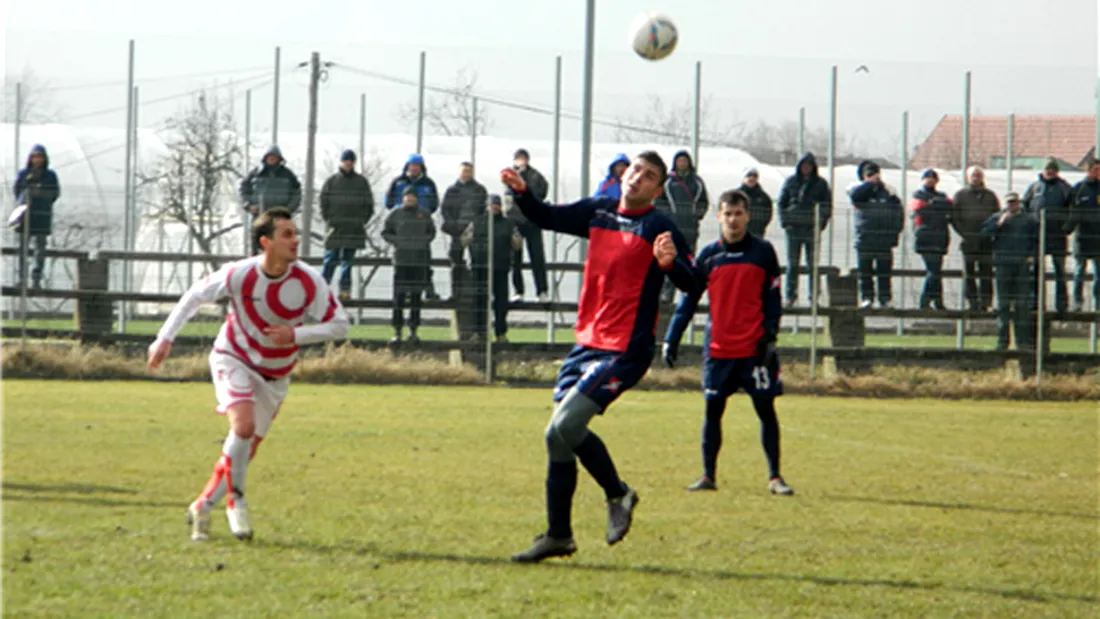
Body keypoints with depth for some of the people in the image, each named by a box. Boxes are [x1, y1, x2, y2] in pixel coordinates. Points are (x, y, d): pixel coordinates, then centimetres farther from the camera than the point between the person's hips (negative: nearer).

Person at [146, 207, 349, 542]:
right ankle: (235, 498, -7)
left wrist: (296, 335, -25)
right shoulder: (240, 274, -23)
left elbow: (338, 325, -11)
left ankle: (203, 507, 25)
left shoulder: (309, 281, -19)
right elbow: (195, 296, -8)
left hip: (274, 375, 3)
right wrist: (165, 338, -12)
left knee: (246, 450, 6)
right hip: (234, 360, -3)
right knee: (244, 425, -27)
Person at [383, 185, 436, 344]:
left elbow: (431, 232, 14)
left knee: (416, 295, 4)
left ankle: (413, 331, 11)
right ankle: (397, 332, -2)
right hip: (401, 260, -1)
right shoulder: (394, 215, 4)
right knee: (399, 296, -5)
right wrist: (397, 241, -8)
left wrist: (422, 241, -5)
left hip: (420, 261, 1)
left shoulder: (424, 215, 6)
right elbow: (385, 233, 9)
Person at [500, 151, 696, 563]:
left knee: (563, 429, -16)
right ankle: (558, 535, 19)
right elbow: (546, 218, 21)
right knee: (562, 435, 9)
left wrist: (670, 263, -39)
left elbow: (690, 284, -18)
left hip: (624, 352, -7)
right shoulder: (598, 212, 8)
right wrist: (522, 193, 2)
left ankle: (617, 494, 7)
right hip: (587, 343, 7)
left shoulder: (658, 227, -11)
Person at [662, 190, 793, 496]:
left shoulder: (763, 252, 1)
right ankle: (708, 475, 13)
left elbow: (773, 298, 3)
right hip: (718, 349, 1)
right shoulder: (708, 255, 4)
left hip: (755, 348, -1)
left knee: (766, 409, -1)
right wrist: (671, 340, 2)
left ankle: (774, 477, 7)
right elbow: (688, 300, 7)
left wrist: (770, 335, -8)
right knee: (713, 410, 4)